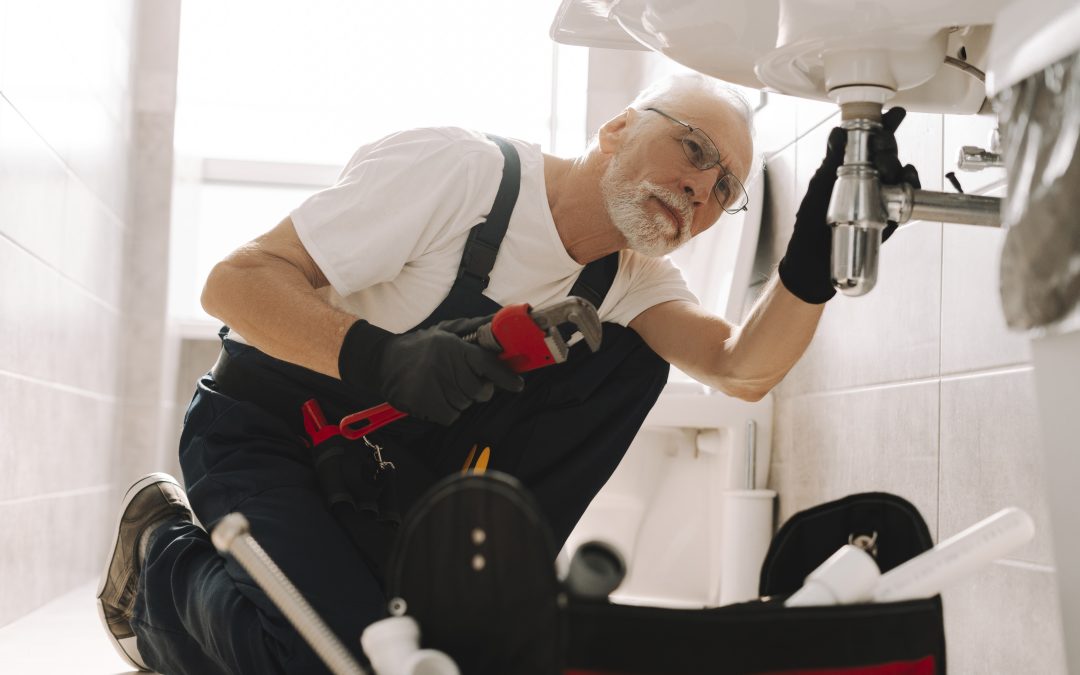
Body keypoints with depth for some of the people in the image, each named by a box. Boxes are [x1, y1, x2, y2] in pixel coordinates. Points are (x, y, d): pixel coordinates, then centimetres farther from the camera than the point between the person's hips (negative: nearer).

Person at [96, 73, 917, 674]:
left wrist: (816, 251, -36)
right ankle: (164, 558, 0)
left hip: (395, 483, 7)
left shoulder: (631, 276, -3)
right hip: (262, 433, -7)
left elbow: (743, 369, -19)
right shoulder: (458, 171, -23)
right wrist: (381, 359, -41)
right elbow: (236, 282, -25)